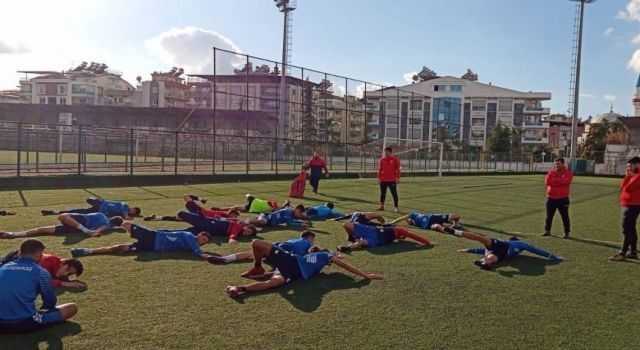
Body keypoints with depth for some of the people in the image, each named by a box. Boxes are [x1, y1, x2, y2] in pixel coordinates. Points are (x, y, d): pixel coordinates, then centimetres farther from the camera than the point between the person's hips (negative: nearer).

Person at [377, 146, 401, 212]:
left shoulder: (395, 159, -3)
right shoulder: (382, 159, 9)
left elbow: (397, 169, -3)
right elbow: (380, 169, 13)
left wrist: (398, 178, -8)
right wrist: (379, 178, 9)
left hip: (392, 180, -4)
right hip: (383, 180, 4)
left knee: (394, 194, -1)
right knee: (382, 193, 11)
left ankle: (396, 207, 4)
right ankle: (382, 206, 21)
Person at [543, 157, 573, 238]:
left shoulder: (568, 173, -1)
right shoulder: (551, 172, 7)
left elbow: (566, 181, -20)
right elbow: (547, 181, -9)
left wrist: (554, 180, -12)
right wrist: (560, 182, -13)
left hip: (563, 198, -3)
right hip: (551, 198, 3)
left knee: (565, 216, 1)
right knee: (549, 215, 9)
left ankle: (567, 232, 11)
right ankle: (547, 230, 21)